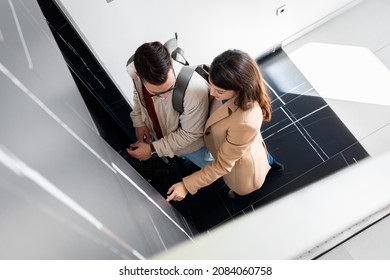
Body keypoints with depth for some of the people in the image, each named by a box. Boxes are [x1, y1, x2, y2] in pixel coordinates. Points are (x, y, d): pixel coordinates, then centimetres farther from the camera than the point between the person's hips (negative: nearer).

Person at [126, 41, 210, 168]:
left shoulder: (195, 90, -45)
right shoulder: (135, 71, -28)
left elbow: (190, 134, -29)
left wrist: (152, 148, -27)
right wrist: (138, 122, -10)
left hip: (191, 145, -3)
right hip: (159, 136, 4)